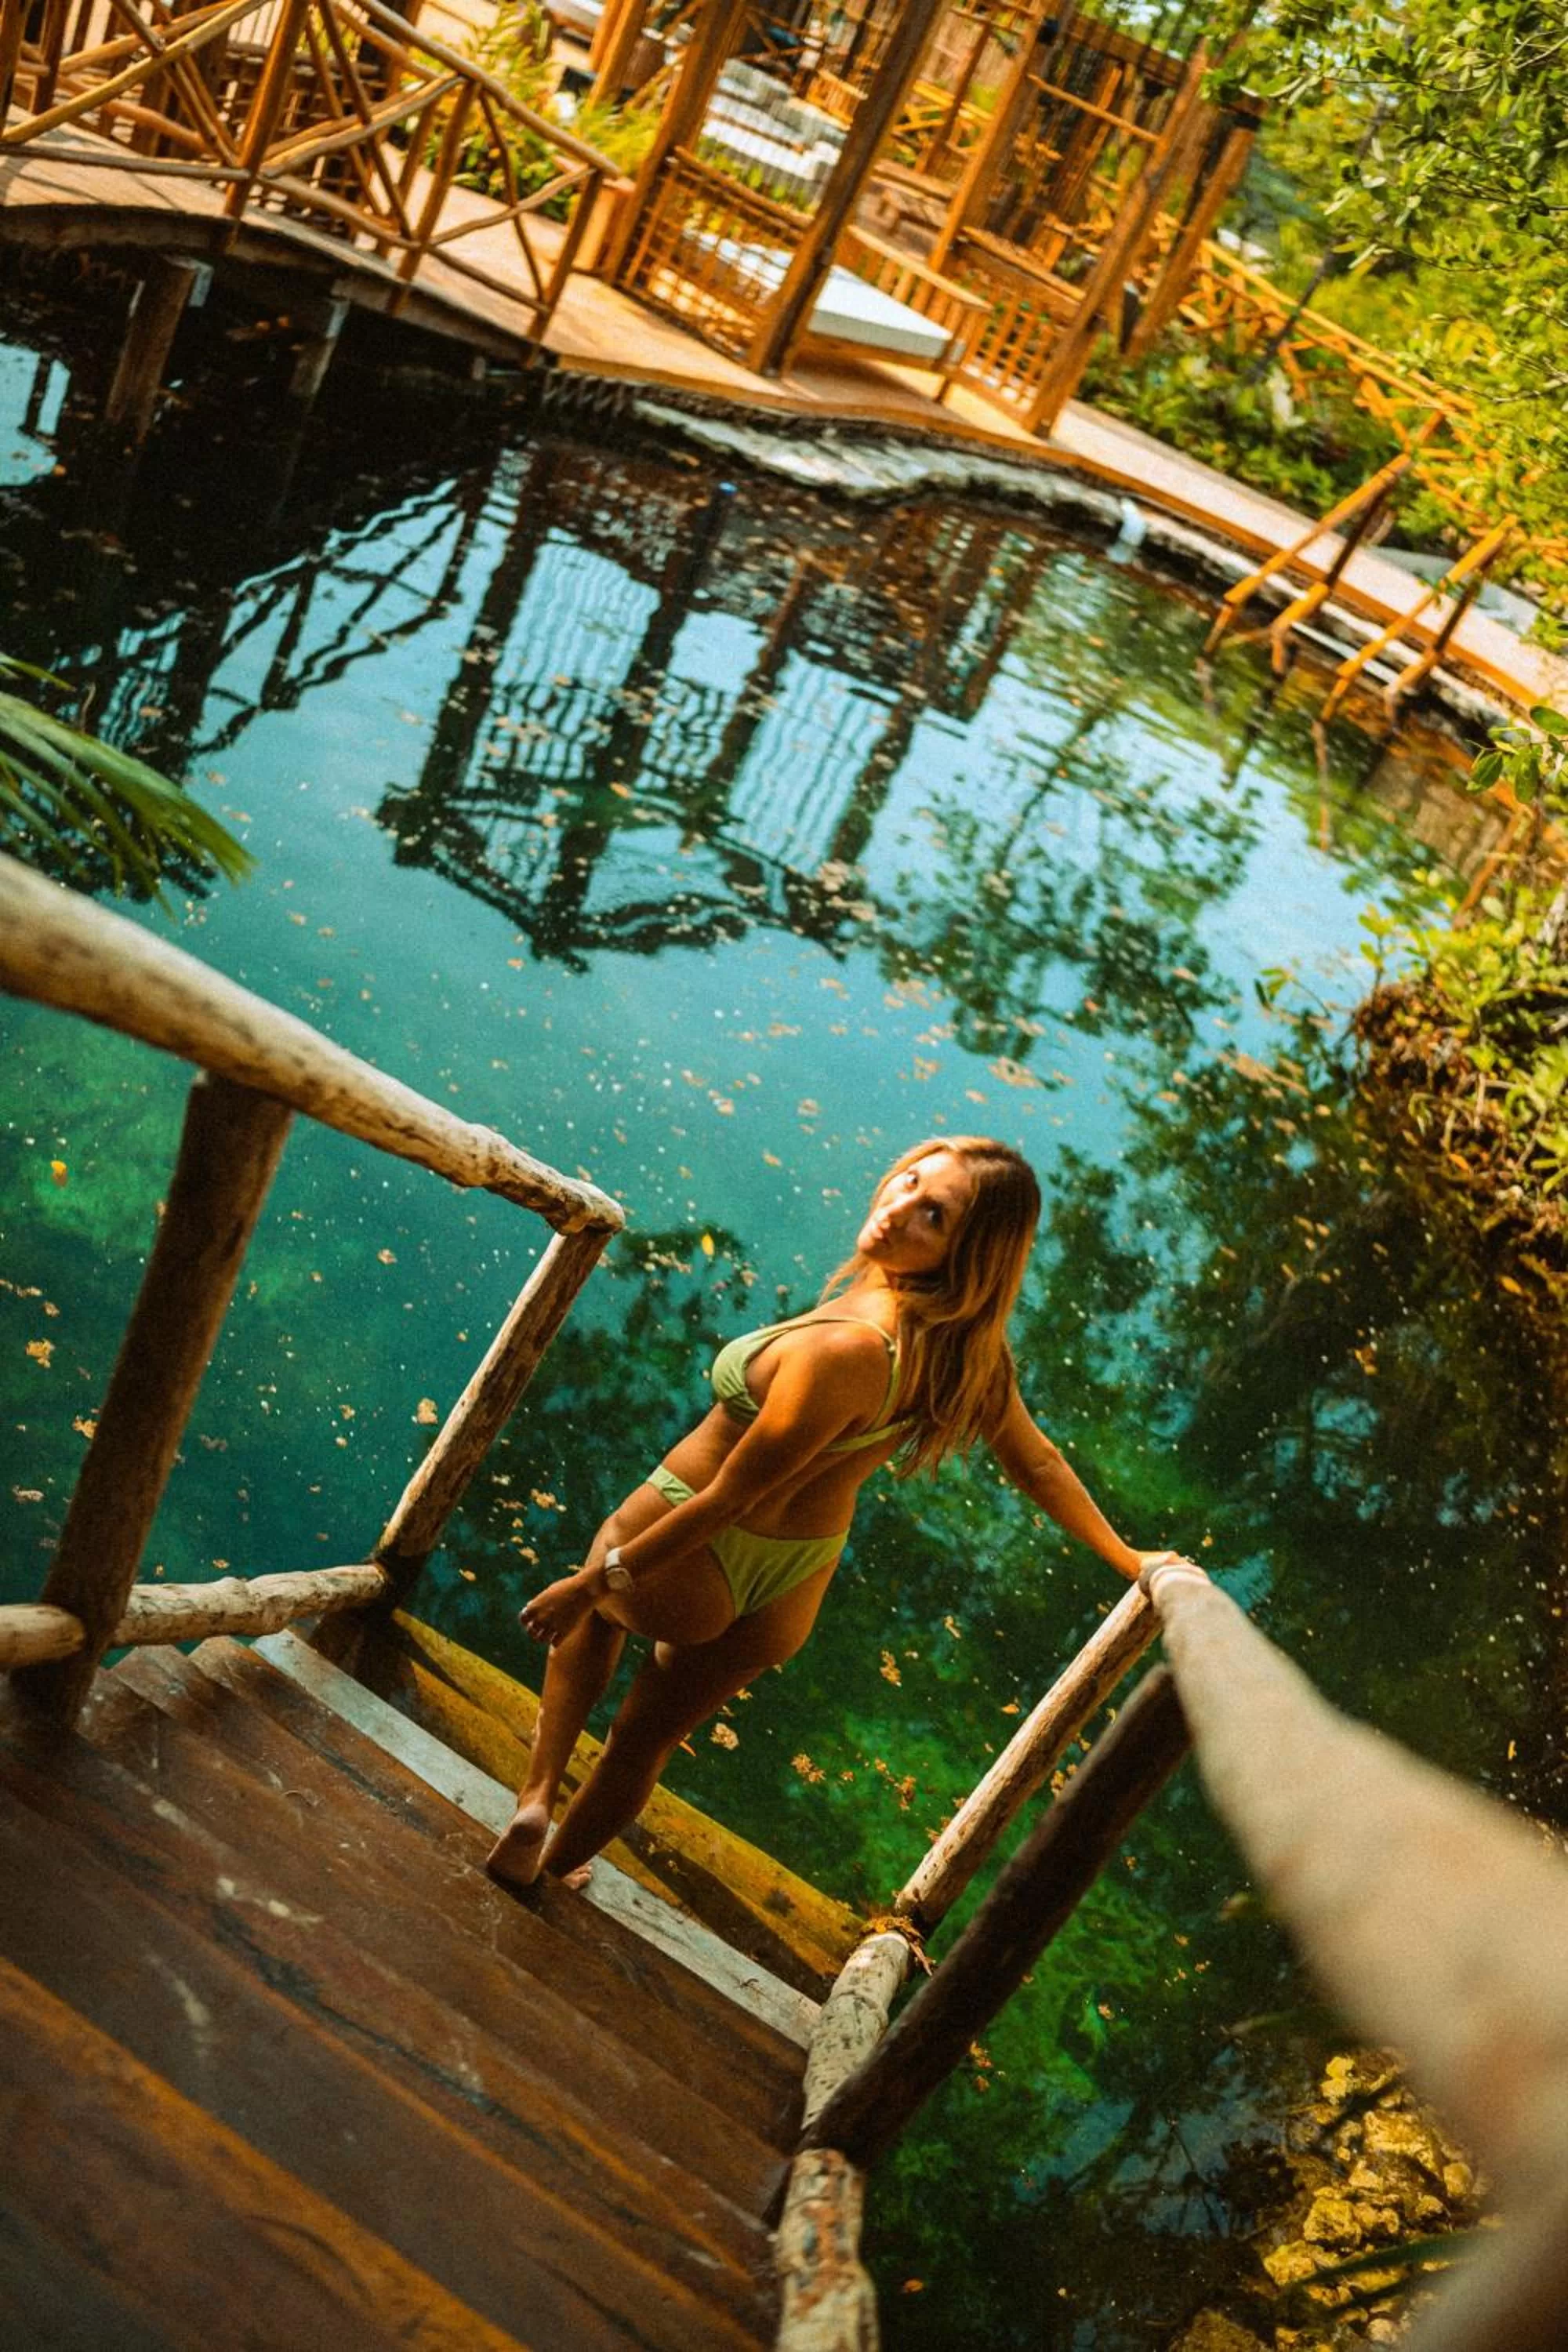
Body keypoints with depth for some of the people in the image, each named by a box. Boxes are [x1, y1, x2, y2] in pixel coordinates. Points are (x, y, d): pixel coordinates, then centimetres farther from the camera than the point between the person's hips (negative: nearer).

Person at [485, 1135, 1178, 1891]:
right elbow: (1037, 1464, -3)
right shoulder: (970, 1344, -17)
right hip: (786, 1599, 6)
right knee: (645, 1738, 30)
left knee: (595, 1603, 32)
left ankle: (538, 1794, 27)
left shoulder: (844, 1350, -38)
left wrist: (595, 1580, -18)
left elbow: (731, 1495, -29)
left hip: (688, 1564, -6)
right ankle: (556, 1865, 49)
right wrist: (1130, 1560, 14)